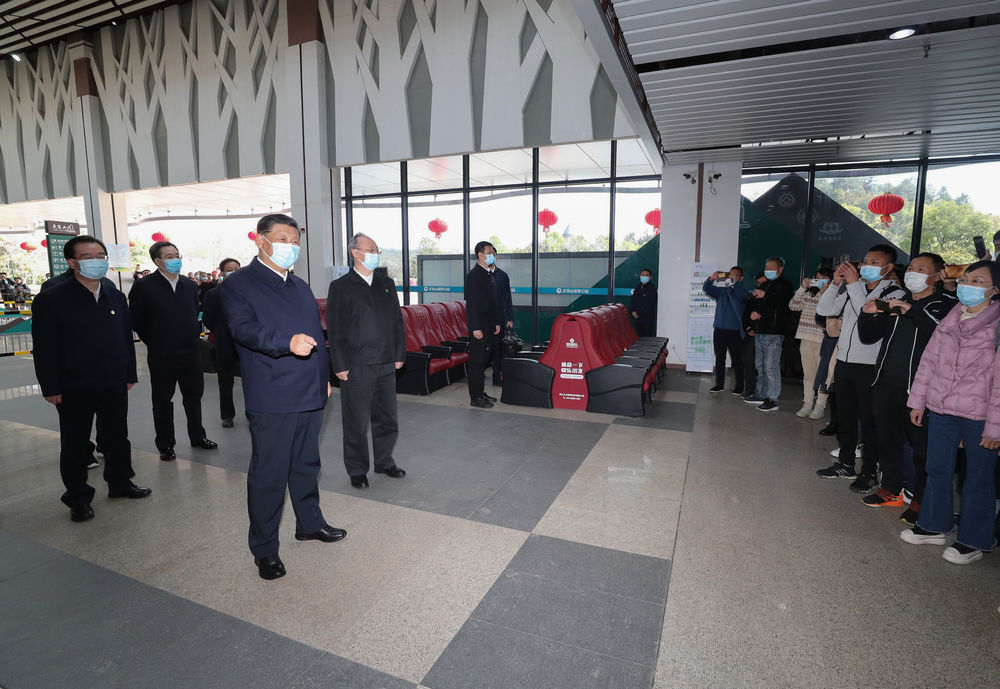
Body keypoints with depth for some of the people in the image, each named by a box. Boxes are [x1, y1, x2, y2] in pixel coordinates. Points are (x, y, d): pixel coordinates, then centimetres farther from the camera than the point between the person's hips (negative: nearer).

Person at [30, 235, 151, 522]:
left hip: (114, 384, 4)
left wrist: (129, 374, 9)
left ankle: (120, 482, 33)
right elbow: (45, 348, -9)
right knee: (74, 445, 9)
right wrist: (51, 387, -11)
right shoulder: (51, 299, -8)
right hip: (74, 388, -4)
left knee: (117, 437, 15)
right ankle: (78, 498, 24)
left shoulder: (116, 297, 7)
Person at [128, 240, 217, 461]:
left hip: (191, 352, 4)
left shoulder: (189, 285, 8)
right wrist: (154, 342, -1)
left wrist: (195, 334, 9)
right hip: (161, 356, -4)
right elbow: (136, 321, -3)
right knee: (163, 400, 9)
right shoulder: (143, 287, -7)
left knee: (194, 395, 14)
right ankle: (165, 445, 21)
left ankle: (197, 437, 29)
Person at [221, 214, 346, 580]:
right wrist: (287, 342, -35)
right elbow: (244, 328, -20)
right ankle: (264, 549, 18)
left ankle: (310, 523, 37)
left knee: (306, 464, 20)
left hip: (310, 395, 7)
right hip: (271, 399, -7)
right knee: (269, 474, 3)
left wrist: (324, 376, 18)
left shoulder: (300, 286, 18)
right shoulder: (238, 284, -4)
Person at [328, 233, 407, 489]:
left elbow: (397, 321, 13)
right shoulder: (340, 286, -3)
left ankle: (385, 461, 33)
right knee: (357, 422, 6)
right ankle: (357, 470, 22)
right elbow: (335, 330, -6)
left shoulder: (386, 283, 11)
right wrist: (340, 366, -10)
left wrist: (400, 354, 8)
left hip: (386, 364, 5)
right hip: (356, 366, -4)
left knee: (387, 418, 15)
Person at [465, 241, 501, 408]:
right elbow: (471, 304, -17)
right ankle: (476, 397, 5)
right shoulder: (473, 275, -12)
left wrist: (496, 322, 17)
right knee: (477, 362, -2)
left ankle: (481, 393, 24)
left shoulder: (489, 274, 16)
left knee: (483, 361, 14)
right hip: (478, 327, -9)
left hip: (489, 327, 9)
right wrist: (476, 328, -21)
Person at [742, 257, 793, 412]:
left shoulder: (784, 285, -2)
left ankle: (772, 399, -5)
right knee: (761, 366, 14)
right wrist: (753, 312, 3)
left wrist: (766, 295, -25)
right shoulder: (764, 285, 22)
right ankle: (761, 395, 23)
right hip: (760, 332, 9)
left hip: (774, 332, -8)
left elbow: (783, 304, -18)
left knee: (771, 367, -9)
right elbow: (755, 303, 25)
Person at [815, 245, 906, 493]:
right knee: (845, 417, 16)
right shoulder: (852, 289, 11)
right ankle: (845, 464, 30)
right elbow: (823, 310, 7)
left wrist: (854, 284, -19)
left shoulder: (896, 294, -7)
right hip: (844, 362, 6)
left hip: (870, 368, -6)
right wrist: (836, 283, -4)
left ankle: (869, 472, 16)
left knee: (869, 422, 3)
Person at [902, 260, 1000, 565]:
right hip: (940, 409, 5)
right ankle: (935, 527, 31)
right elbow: (929, 360, 11)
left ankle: (973, 540, 25)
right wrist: (918, 401, 10)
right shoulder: (949, 320, 6)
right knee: (937, 470, 15)